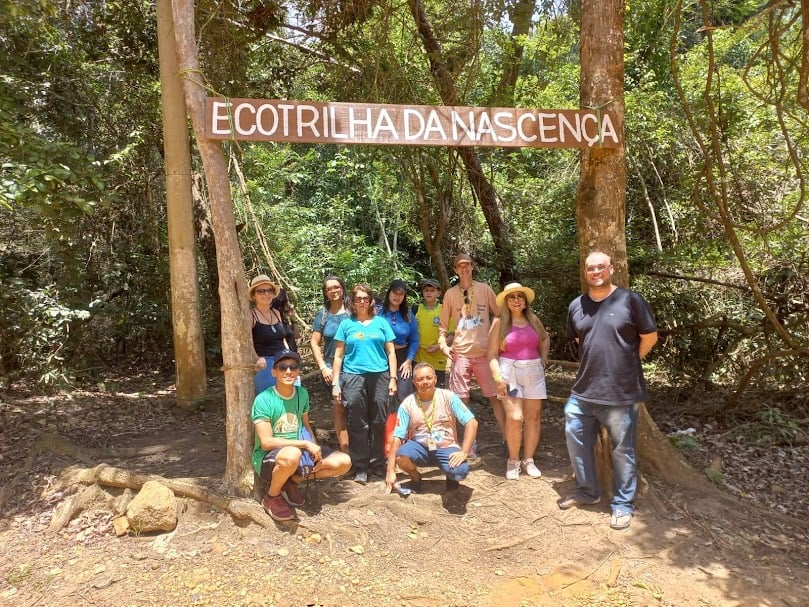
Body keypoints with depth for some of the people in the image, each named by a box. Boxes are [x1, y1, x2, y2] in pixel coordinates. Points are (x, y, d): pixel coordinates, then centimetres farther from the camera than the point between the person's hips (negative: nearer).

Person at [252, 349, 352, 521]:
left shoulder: (302, 394, 2)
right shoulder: (263, 399, -17)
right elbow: (266, 442, -22)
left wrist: (315, 450, -6)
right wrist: (306, 444, -22)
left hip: (298, 451, 6)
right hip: (268, 458, -6)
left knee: (344, 462, -10)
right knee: (292, 454, -41)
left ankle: (292, 481, 6)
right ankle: (272, 496, -9)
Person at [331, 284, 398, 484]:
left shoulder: (381, 323, 10)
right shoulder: (347, 324, 9)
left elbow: (391, 352, 10)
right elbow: (339, 355, 8)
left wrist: (393, 378, 2)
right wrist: (335, 383, 2)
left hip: (379, 376, 1)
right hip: (353, 377, -1)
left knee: (379, 422, 5)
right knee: (358, 424, 1)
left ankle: (378, 462, 20)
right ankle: (360, 468, 11)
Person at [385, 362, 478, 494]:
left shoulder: (448, 397, -8)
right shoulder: (407, 404, -7)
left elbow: (472, 423, -10)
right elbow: (397, 437, -10)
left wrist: (464, 452, -21)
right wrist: (390, 471, -16)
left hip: (446, 447, -1)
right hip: (420, 446, 1)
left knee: (460, 471, -31)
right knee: (401, 455, -32)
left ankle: (451, 476, 10)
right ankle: (415, 477, 5)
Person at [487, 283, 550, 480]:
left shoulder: (534, 320, 8)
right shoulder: (499, 323, -2)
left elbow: (545, 338, 28)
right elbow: (492, 354, -4)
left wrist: (544, 357, 14)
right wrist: (498, 377, -14)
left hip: (534, 372, 4)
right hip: (509, 371, -4)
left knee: (533, 416, 5)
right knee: (514, 417, -11)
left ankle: (528, 460, 17)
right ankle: (513, 460, 7)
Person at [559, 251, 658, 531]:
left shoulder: (630, 300, -8)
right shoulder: (576, 306, 6)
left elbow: (650, 337, -1)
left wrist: (627, 362, 7)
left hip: (621, 393, -5)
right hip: (583, 391, 5)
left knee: (622, 450, 7)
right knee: (576, 439, 14)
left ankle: (623, 505, 24)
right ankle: (587, 491, 35)